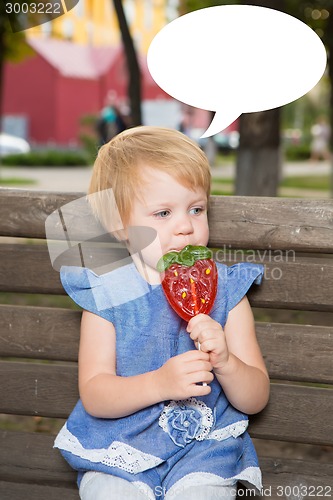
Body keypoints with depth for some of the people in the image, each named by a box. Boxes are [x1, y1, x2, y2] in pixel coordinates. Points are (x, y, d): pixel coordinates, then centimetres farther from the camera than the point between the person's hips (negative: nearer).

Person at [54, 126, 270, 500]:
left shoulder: (226, 291, 0)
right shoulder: (107, 294, -3)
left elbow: (255, 399, 0)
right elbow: (93, 396, -8)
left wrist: (225, 362, -21)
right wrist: (159, 383, -24)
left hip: (204, 445, 0)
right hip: (119, 447, 0)